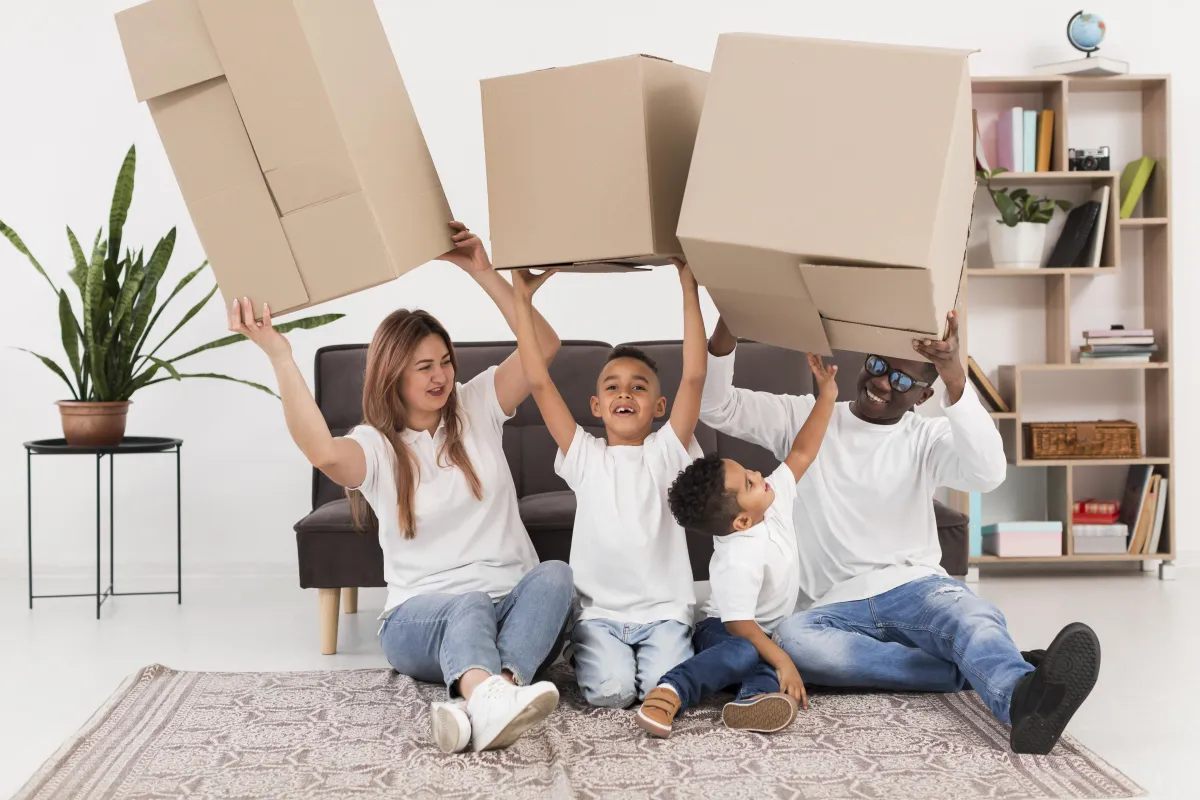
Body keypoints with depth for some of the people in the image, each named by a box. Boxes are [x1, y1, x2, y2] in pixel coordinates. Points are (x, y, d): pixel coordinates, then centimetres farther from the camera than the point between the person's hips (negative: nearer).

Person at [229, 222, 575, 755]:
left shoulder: (476, 409, 9)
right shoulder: (376, 447, -1)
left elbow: (544, 344, -2)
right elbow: (322, 452, -27)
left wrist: (480, 271, -10)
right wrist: (279, 356, -32)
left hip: (513, 606, 3)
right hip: (423, 614, -3)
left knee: (554, 574, -32)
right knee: (468, 606, -38)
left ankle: (482, 704, -57)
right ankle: (489, 701, -74)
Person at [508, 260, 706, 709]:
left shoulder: (666, 452, 5)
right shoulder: (584, 457, 7)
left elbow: (694, 377, -7)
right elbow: (539, 383, 1)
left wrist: (689, 291, -11)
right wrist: (523, 300, -1)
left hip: (663, 612, 0)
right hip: (599, 613, 0)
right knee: (611, 691, -23)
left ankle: (661, 655, 11)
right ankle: (590, 657, 11)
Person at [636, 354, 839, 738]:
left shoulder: (774, 501, -6)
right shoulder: (741, 560, -30)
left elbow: (800, 454, 0)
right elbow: (739, 624, -32)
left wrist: (827, 395, -6)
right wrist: (782, 660, -38)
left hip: (768, 631, 8)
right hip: (724, 630, -7)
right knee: (744, 653, -40)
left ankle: (756, 696, -53)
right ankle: (668, 692, -46)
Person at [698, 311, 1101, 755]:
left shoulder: (928, 436, 7)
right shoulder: (804, 417, 12)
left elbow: (988, 473, -15)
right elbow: (714, 405, 4)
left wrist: (954, 374, -25)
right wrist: (730, 324, -13)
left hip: (914, 586, 0)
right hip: (835, 605, 1)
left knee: (974, 616, -36)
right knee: (791, 640, -35)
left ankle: (1024, 700, -70)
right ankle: (976, 671, -34)